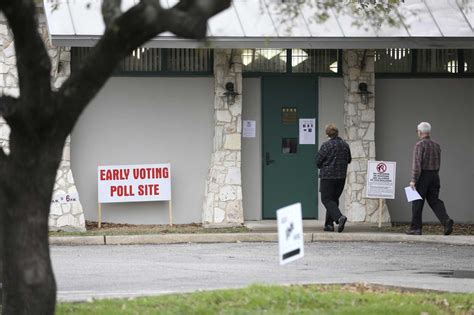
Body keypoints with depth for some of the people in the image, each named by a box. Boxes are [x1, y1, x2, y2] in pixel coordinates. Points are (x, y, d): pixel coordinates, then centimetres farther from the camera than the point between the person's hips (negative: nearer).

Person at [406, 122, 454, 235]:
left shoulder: (420, 145, -11)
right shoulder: (436, 145, 11)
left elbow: (417, 163, -17)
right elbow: (438, 163, 16)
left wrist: (413, 180, -17)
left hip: (422, 175, -6)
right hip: (435, 175, 6)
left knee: (417, 202, 3)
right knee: (434, 201, 6)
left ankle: (415, 228, 7)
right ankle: (446, 221, -14)